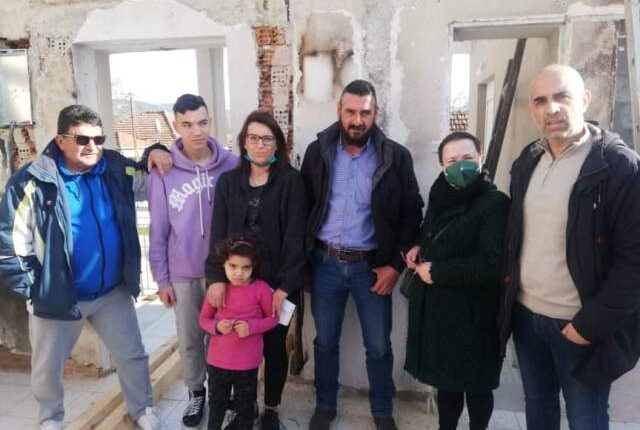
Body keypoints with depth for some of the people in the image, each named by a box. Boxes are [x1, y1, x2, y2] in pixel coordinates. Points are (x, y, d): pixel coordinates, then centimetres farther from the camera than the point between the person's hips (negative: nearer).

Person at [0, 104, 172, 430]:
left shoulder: (116, 169, -3)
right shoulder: (32, 181, -13)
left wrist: (154, 152, -8)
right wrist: (31, 290, -7)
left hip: (113, 292, 3)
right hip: (57, 295, -2)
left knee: (132, 356, 16)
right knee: (47, 369, 18)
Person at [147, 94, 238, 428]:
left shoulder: (231, 165, -8)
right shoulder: (163, 172, -8)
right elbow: (158, 231, -2)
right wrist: (161, 278, 1)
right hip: (184, 274, 1)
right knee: (190, 340, 16)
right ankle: (196, 393, 39)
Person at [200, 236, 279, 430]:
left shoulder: (261, 289, -14)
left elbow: (273, 318, -5)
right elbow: (204, 319, 3)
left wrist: (251, 326, -21)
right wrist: (216, 326, -18)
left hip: (247, 363, -2)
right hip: (218, 360, 2)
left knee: (245, 406, 18)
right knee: (216, 403, 21)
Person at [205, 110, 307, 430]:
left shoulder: (291, 181, -4)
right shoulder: (228, 181, 5)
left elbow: (295, 236, -10)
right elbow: (218, 233, -1)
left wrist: (285, 285, -16)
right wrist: (217, 277, -13)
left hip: (277, 282, -2)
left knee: (274, 346, 10)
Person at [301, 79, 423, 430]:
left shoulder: (396, 157, -5)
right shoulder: (318, 151, 0)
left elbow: (411, 213, -2)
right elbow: (303, 206, 3)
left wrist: (396, 264, -6)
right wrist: (303, 255, -1)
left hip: (372, 265, -1)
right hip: (325, 263, 1)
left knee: (379, 346, 12)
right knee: (325, 341, 15)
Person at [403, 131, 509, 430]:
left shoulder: (495, 203, -16)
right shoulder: (441, 196, 7)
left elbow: (492, 264, -24)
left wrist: (435, 272, -19)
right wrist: (418, 248, 2)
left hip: (471, 312, -6)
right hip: (435, 305, 7)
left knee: (475, 384, 13)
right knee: (445, 379, 21)